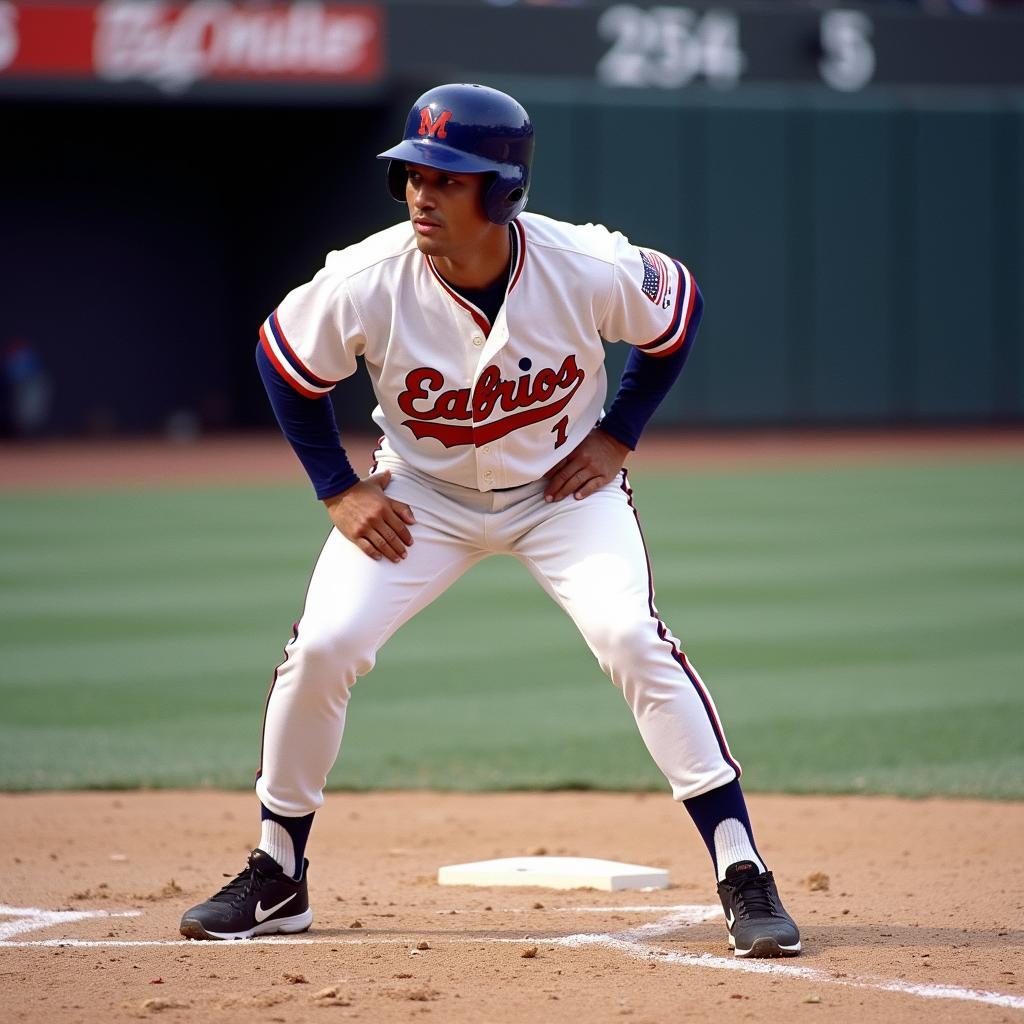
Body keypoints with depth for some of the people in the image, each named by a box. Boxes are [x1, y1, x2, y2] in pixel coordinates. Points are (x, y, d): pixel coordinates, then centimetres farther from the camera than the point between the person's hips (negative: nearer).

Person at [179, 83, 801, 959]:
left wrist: (618, 436, -8)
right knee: (322, 648, -12)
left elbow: (679, 309, -4)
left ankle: (744, 880, -14)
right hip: (421, 494, 1)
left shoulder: (589, 270, -27)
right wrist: (338, 490, -7)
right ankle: (277, 882, 9)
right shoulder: (366, 284, -26)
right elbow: (285, 362, -5)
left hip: (562, 488, -1)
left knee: (632, 639, -22)